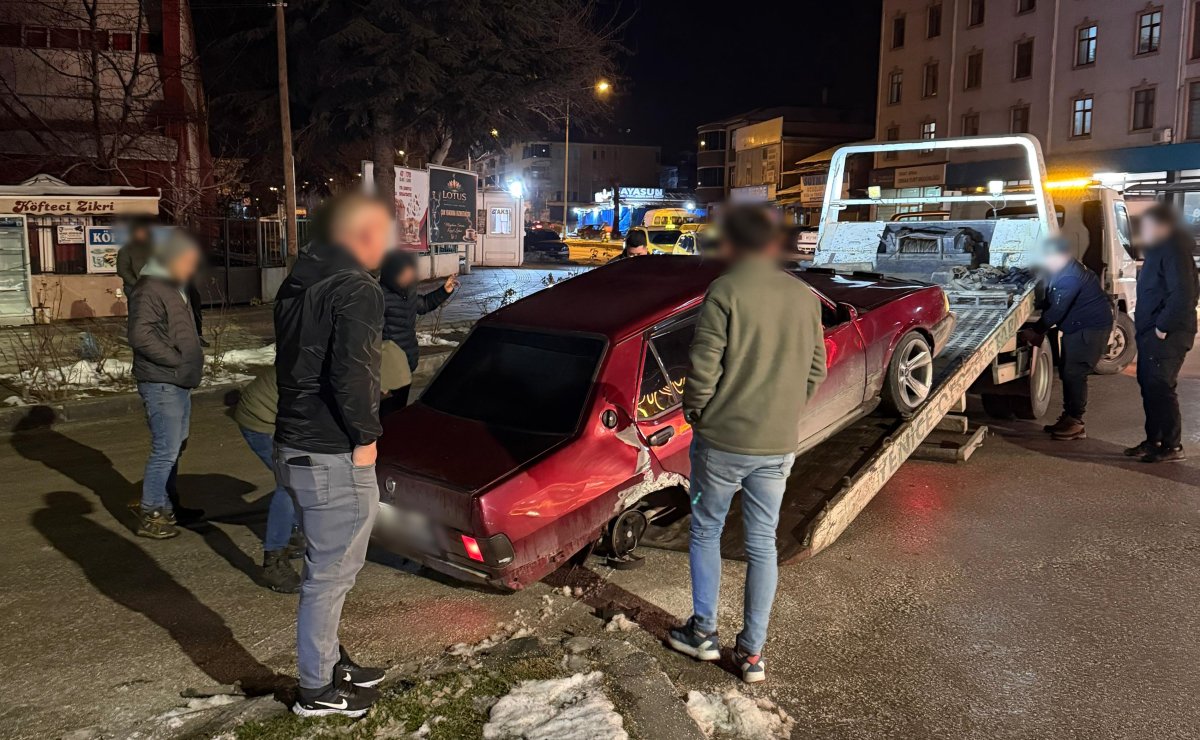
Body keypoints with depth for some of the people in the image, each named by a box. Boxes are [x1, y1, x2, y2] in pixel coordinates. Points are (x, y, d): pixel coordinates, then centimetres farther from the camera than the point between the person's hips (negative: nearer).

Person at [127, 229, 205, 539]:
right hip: (161, 384, -10)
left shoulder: (175, 289, 17)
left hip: (179, 383, 10)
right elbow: (140, 336, -23)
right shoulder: (149, 290, -14)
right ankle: (150, 514, 1)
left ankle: (168, 505, 28)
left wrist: (191, 360, 11)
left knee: (174, 447, 17)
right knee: (165, 450, -8)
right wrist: (176, 359, -18)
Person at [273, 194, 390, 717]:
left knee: (328, 566, 22)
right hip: (334, 457, -10)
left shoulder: (297, 282, 13)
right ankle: (317, 690, 17)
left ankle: (328, 661, 37)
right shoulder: (357, 289, -17)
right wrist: (366, 436, -13)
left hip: (295, 444, 10)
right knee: (331, 572, 4)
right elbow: (352, 373, -26)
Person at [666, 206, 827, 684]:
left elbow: (704, 369, -17)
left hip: (723, 441, -4)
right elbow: (816, 369, 9)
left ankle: (703, 632, 25)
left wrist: (694, 412, 1)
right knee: (763, 544, 13)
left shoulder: (725, 292, -13)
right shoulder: (804, 296, 4)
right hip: (779, 445, 4)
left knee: (706, 532, 16)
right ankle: (753, 652, 19)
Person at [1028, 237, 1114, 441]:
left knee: (1074, 373, -12)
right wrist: (1040, 330, 3)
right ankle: (1068, 418, 19)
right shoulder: (1062, 272, 10)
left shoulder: (1070, 277, -25)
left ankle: (1075, 424, -8)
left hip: (1092, 328, -11)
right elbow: (1050, 304, 12)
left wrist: (1036, 331, -17)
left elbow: (1057, 310, -26)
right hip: (1077, 327, 11)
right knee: (1067, 372, 11)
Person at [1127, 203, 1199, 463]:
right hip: (1150, 332, 10)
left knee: (1160, 388, -8)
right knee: (1148, 386, 13)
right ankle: (1154, 440, 22)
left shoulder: (1174, 252, -15)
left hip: (1167, 335, -10)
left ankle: (1172, 446, -2)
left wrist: (1162, 327, -20)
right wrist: (1140, 323, 16)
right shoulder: (1158, 250, 17)